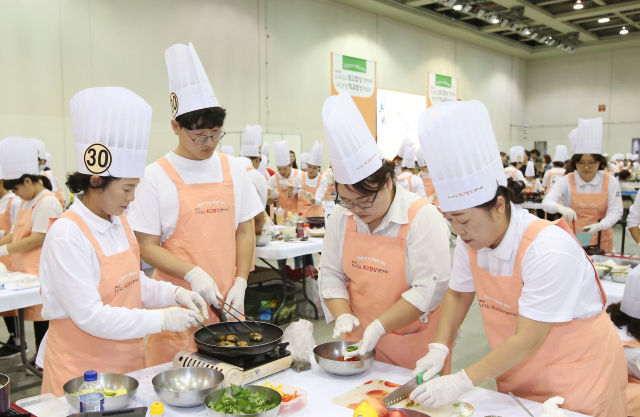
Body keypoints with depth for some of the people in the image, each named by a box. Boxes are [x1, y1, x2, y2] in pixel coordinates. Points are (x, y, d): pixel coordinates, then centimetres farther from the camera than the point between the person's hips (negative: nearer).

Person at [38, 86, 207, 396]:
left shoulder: (119, 221, 3)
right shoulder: (67, 235, -21)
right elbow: (90, 316, -22)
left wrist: (174, 294, -3)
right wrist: (161, 319, -22)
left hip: (128, 359, 7)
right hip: (82, 369, -7)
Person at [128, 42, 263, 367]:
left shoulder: (232, 169, 7)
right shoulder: (157, 176, -5)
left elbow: (245, 231, 9)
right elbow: (148, 248, -5)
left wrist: (240, 283, -1)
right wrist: (193, 273, -18)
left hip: (226, 300, 3)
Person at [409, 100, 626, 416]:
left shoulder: (550, 249, -30)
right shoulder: (471, 241, -11)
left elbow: (528, 341, -28)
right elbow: (458, 294, 3)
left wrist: (461, 382, -28)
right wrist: (439, 349, -10)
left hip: (579, 375, -5)